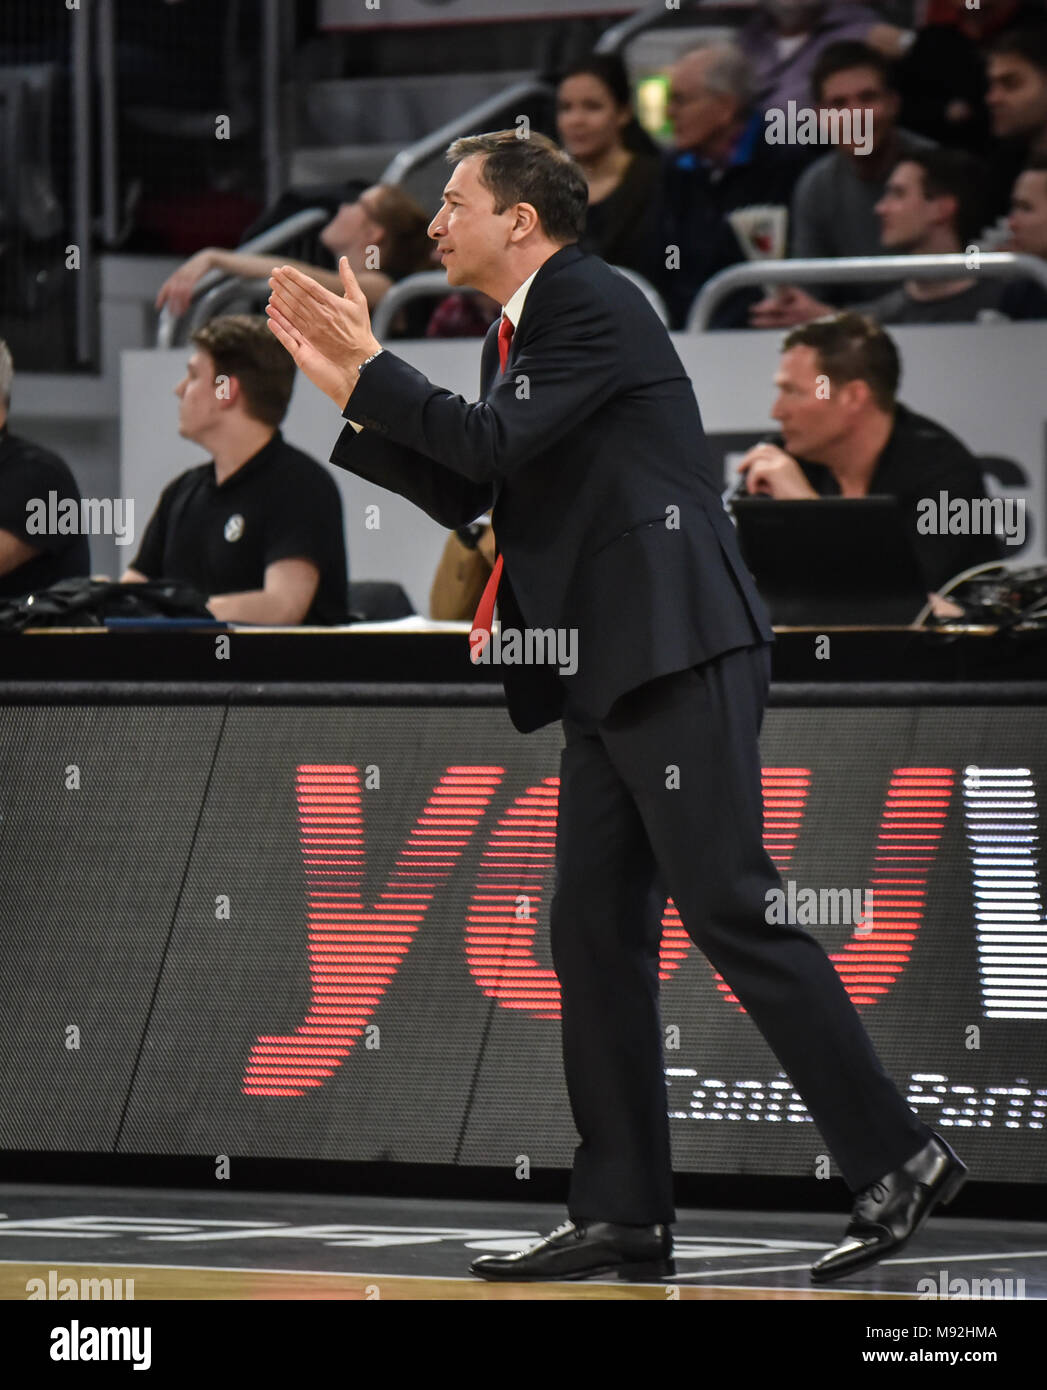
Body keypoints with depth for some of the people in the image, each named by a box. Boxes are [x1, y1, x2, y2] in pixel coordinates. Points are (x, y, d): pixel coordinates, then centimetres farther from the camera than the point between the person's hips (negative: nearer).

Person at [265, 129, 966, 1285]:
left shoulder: (596, 307, -9)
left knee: (732, 911, -12)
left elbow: (496, 444, -19)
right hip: (607, 678, 10)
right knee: (596, 932, 7)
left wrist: (370, 365, -10)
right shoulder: (520, 331, 19)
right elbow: (462, 493, 19)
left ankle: (894, 1159, -8)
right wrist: (349, 389, 14)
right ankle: (622, 1213, 9)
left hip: (677, 659, -10)